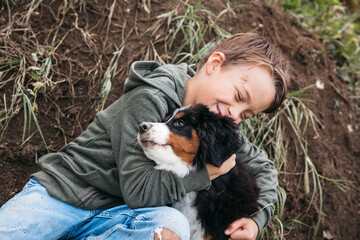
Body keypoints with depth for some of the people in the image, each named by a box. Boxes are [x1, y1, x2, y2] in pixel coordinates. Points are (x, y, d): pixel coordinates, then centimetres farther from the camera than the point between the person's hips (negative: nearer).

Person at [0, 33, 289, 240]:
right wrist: (209, 171, -17)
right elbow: (138, 190, -23)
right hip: (62, 191, -4)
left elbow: (263, 167, 15)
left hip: (113, 214, 5)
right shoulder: (149, 99, -19)